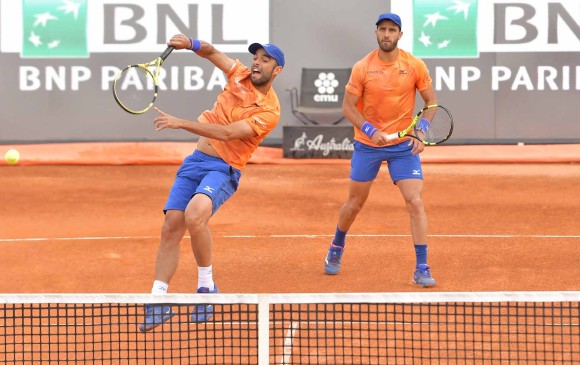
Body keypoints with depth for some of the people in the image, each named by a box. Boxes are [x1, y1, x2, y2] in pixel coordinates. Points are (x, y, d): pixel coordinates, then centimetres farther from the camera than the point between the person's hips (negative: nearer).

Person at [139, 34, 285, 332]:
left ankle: (206, 285, -16)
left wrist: (180, 123, -25)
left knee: (195, 214, -33)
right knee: (171, 227, -5)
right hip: (195, 161, 6)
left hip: (223, 170, -6)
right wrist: (191, 44, -11)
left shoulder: (269, 112, -13)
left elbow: (226, 133, -21)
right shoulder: (240, 76, 5)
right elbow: (211, 52, 13)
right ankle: (158, 302, 0)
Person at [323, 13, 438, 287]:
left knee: (415, 203, -13)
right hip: (367, 144, 0)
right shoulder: (362, 68, -9)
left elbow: (431, 101, 3)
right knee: (354, 203, 13)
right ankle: (336, 248, 41)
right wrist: (370, 130, -20)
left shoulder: (415, 66, -7)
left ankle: (422, 269, -9)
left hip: (404, 145, 0)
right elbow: (348, 107, -5)